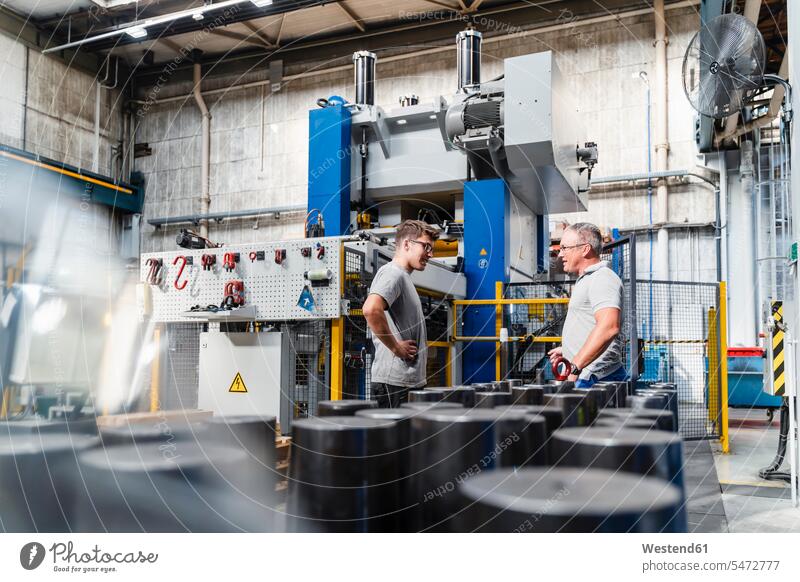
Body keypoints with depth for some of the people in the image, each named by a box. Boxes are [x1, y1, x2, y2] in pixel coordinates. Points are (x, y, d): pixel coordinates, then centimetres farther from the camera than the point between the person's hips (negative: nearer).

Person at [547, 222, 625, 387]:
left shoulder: (602, 279, -13)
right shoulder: (586, 280, 23)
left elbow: (609, 327, -28)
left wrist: (574, 367, -30)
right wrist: (567, 351, 29)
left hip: (594, 379, -10)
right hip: (584, 378, 10)